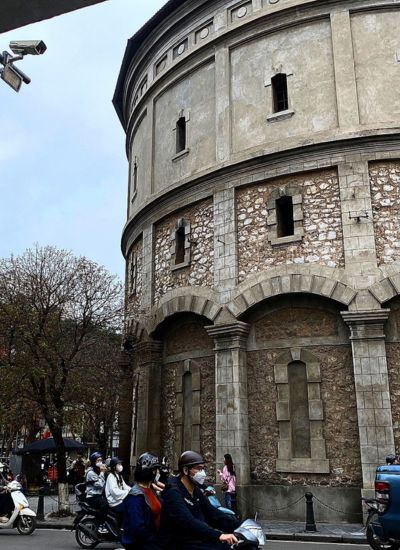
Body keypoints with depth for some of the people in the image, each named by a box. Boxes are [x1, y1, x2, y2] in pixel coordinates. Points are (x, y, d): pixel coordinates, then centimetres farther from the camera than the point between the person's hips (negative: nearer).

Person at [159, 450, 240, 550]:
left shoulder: (196, 491, 12)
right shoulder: (173, 492, -16)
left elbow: (213, 513, 6)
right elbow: (188, 522, -30)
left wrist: (241, 526, -6)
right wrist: (218, 536, -39)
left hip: (198, 538, 8)